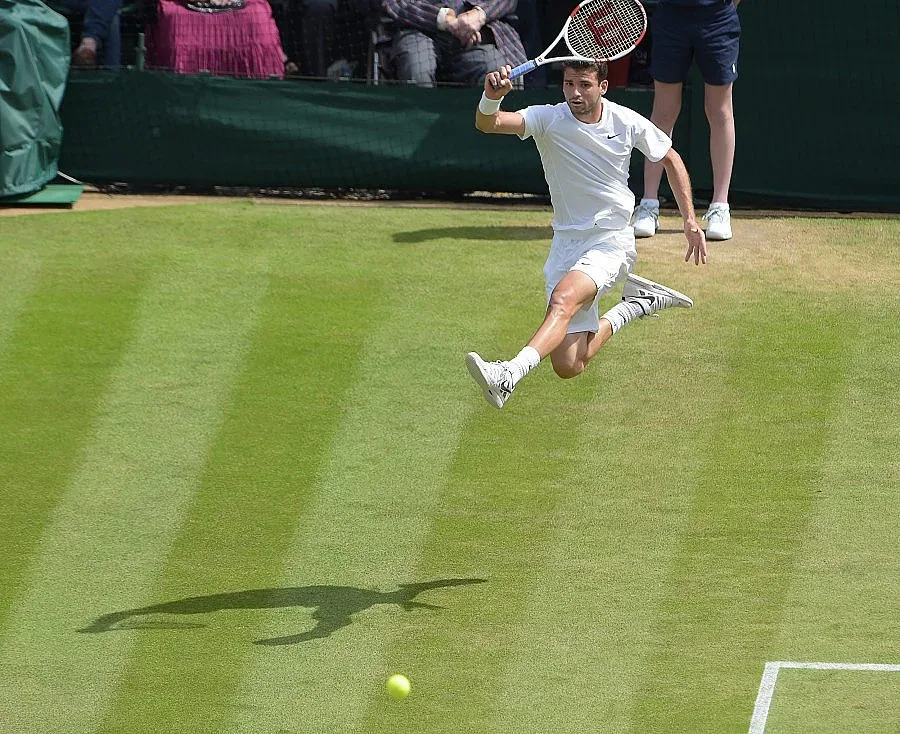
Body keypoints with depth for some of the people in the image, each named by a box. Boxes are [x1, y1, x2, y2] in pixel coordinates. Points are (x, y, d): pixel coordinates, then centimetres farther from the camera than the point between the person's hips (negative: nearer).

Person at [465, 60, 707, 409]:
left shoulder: (628, 123, -5)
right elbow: (487, 124, -25)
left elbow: (671, 159, 13)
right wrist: (492, 97, -49)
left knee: (563, 298, -34)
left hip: (612, 241, -2)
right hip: (566, 242, 2)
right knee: (569, 365, -3)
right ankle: (637, 304, 23)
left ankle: (510, 374, -52)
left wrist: (690, 220, 7)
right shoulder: (548, 119, -9)